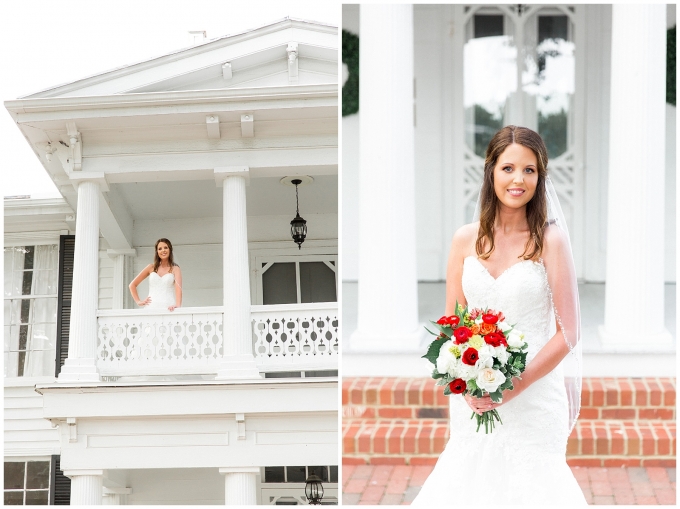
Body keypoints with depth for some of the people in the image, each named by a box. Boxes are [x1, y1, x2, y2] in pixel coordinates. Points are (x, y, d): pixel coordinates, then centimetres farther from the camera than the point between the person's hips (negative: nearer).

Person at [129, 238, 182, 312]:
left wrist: (177, 305, -25)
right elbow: (132, 285, 21)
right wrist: (138, 301, 7)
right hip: (151, 308, 2)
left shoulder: (175, 269, 9)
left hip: (168, 309, -2)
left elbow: (178, 288, -8)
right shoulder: (151, 268, 16)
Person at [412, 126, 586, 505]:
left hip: (534, 396, -3)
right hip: (473, 399, 3)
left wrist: (514, 387, -15)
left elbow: (568, 333, -7)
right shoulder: (466, 240, 4)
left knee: (527, 485, 1)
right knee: (469, 481, 6)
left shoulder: (550, 239, -6)